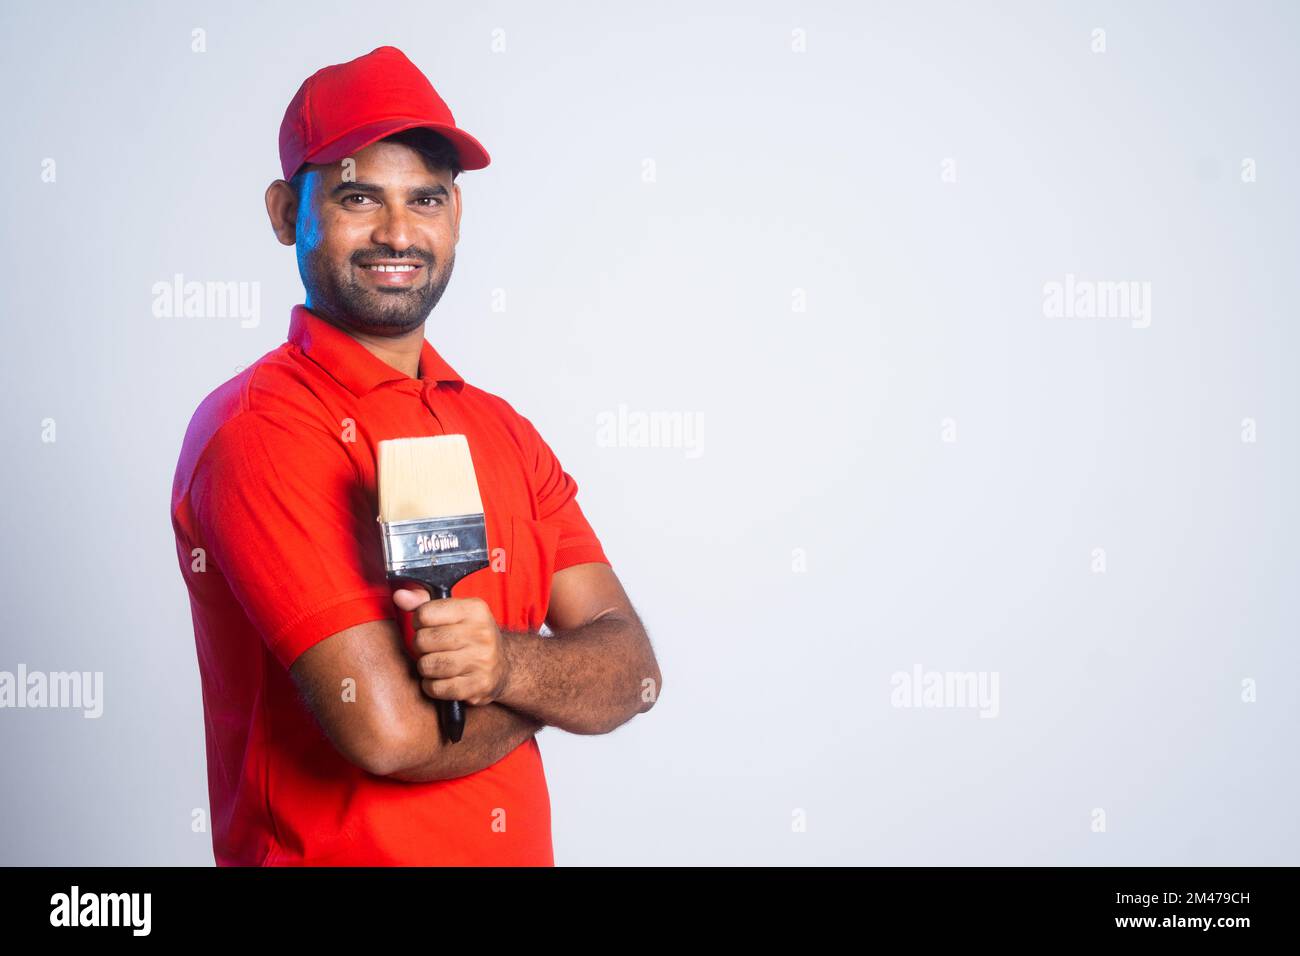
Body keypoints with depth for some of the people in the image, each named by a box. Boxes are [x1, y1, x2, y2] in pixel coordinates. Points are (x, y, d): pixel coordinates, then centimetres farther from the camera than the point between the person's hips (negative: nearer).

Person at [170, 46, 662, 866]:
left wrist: (514, 664, -23)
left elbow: (634, 669, -4)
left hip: (520, 845, 6)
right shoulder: (257, 431, -18)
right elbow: (389, 730, -26)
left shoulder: (503, 431, 2)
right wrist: (560, 683, -9)